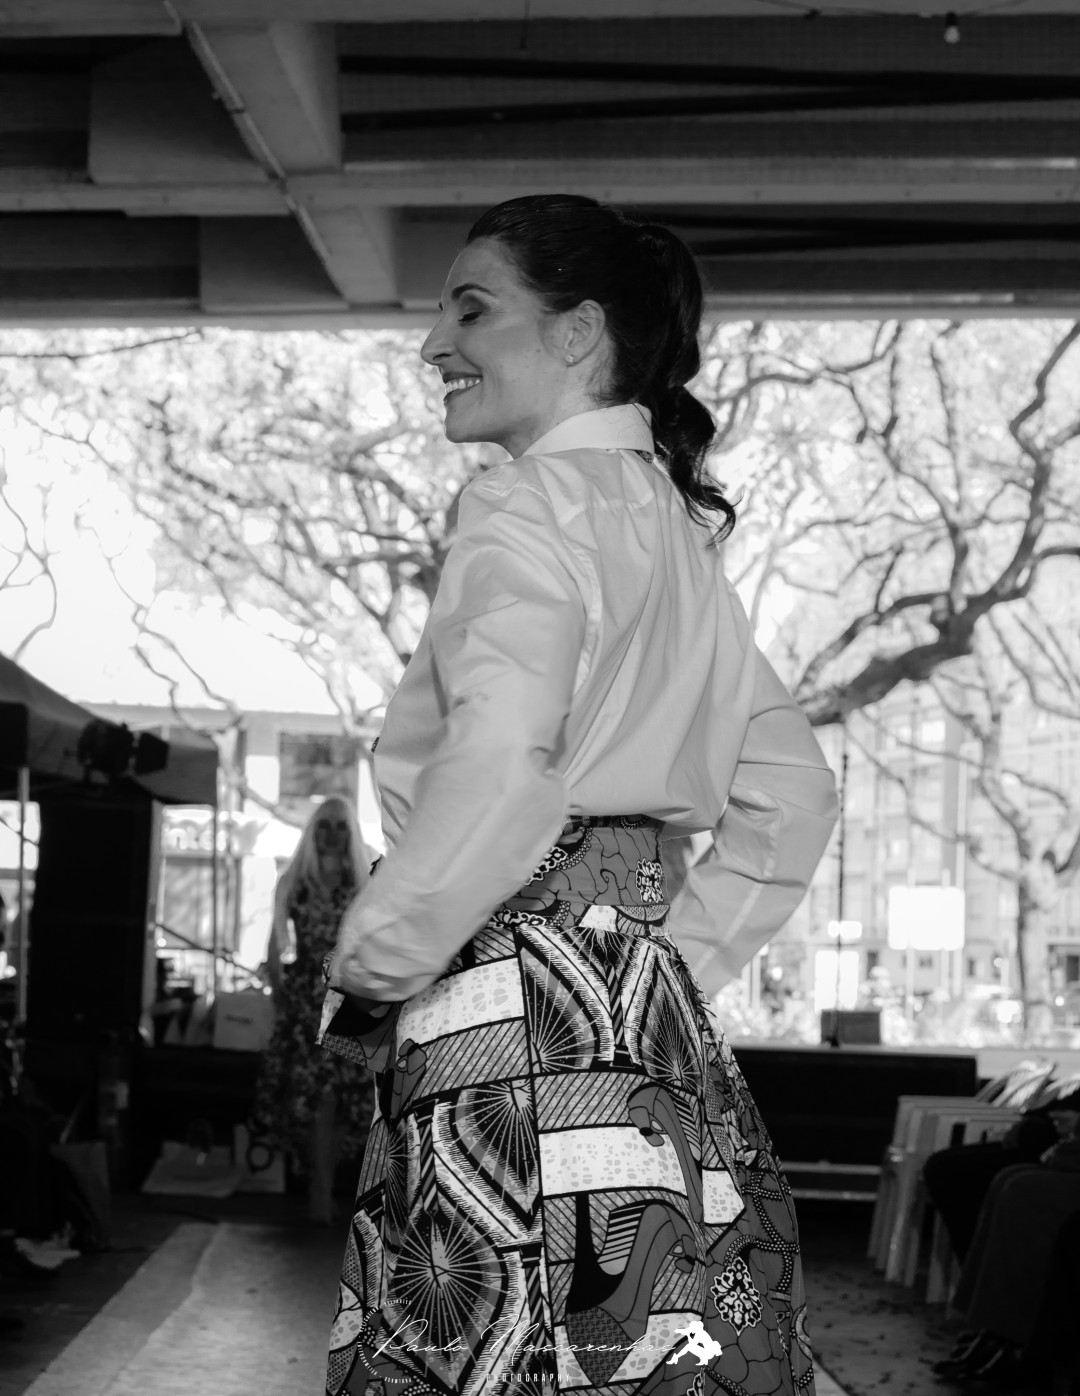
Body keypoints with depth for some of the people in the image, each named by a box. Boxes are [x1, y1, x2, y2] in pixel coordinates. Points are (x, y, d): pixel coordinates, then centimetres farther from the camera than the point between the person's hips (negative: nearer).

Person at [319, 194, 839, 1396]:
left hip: (514, 1002, -9)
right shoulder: (670, 528, 20)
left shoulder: (536, 500, -6)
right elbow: (793, 790, 24)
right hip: (642, 1013, 9)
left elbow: (499, 759, -23)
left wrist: (373, 960, -12)